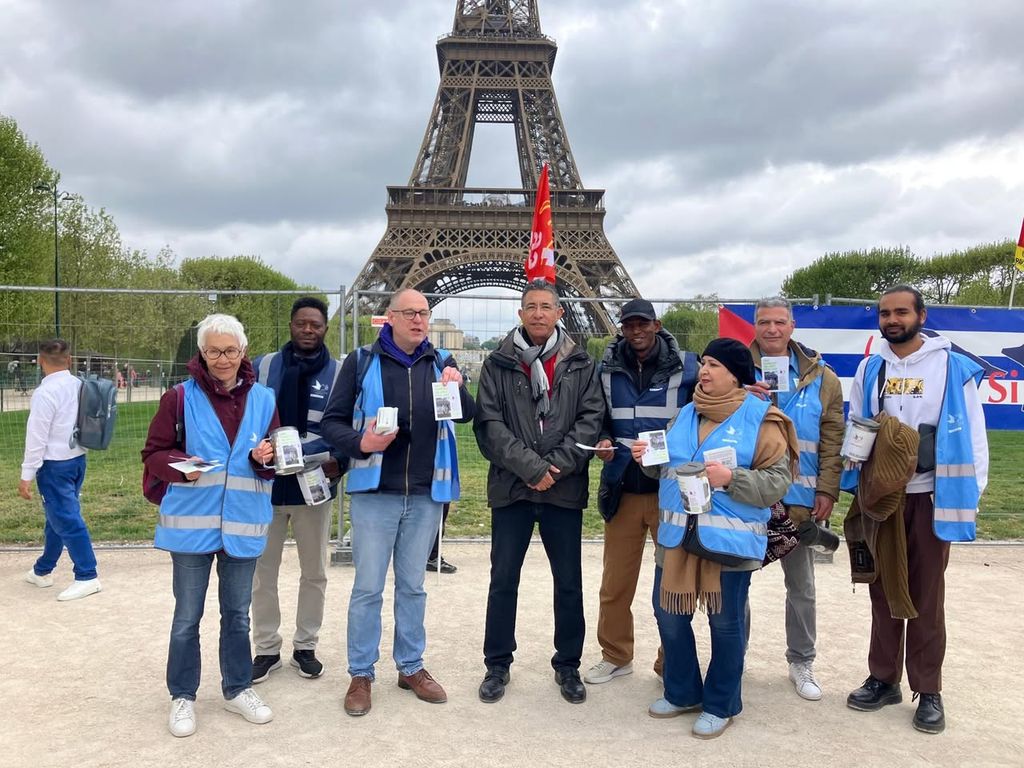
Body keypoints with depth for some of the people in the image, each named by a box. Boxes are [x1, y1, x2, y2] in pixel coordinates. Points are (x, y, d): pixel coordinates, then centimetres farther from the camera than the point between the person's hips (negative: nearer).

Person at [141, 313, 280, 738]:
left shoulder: (263, 399, 2)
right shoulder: (180, 397, -6)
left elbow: (274, 463, 5)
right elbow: (153, 453, -2)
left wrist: (263, 459, -17)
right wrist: (180, 466, -21)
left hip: (243, 524, 2)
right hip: (191, 523, -2)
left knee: (237, 613, 16)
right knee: (187, 616, 10)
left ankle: (237, 688, 33)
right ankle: (182, 696, 28)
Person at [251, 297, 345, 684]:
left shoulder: (339, 373, 0)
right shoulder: (262, 367, 2)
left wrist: (338, 462, -16)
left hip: (313, 488, 0)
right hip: (265, 485, 1)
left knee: (314, 571, 12)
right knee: (262, 571, 9)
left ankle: (305, 646, 28)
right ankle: (266, 649, 24)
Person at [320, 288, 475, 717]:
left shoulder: (441, 363, 6)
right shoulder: (362, 362, -2)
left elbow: (468, 416, 2)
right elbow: (332, 422, -1)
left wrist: (458, 389, -18)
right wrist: (360, 444, -20)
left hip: (426, 495, 3)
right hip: (374, 492, -2)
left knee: (413, 586, 15)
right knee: (368, 587, 5)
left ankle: (411, 667, 29)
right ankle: (361, 674, 20)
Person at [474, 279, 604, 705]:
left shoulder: (580, 364, 4)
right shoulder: (498, 363, 2)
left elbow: (591, 420, -3)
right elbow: (489, 423, -6)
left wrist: (555, 466, -13)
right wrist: (530, 466, -15)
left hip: (565, 490, 1)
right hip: (510, 488, 0)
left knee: (569, 583, 10)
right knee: (503, 580, 9)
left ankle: (568, 664, 28)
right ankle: (497, 664, 26)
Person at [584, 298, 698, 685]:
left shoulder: (686, 366, -2)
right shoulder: (608, 369, 5)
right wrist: (602, 443, -4)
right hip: (624, 489, 2)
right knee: (615, 581, 10)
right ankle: (615, 655, 29)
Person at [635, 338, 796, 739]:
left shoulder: (761, 419, -6)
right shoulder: (687, 413, 12)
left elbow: (777, 481, -11)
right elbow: (668, 467, 21)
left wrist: (731, 478, -24)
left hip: (729, 539, -6)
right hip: (678, 535, 6)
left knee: (725, 622, 8)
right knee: (669, 614, 12)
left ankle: (721, 705, 27)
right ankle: (682, 692, 33)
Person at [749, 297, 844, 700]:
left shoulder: (821, 379, 3)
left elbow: (832, 440, 3)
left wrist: (827, 490, -4)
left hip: (798, 499, 1)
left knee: (801, 585, 13)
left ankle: (801, 662, 30)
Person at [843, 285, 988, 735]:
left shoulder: (953, 366, -5)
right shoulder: (870, 369, 7)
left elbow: (973, 431, -4)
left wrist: (973, 489, -8)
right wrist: (855, 476, -1)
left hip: (932, 494, -3)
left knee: (926, 592, 5)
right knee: (883, 588, 11)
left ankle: (928, 691, 17)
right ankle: (883, 679, 23)